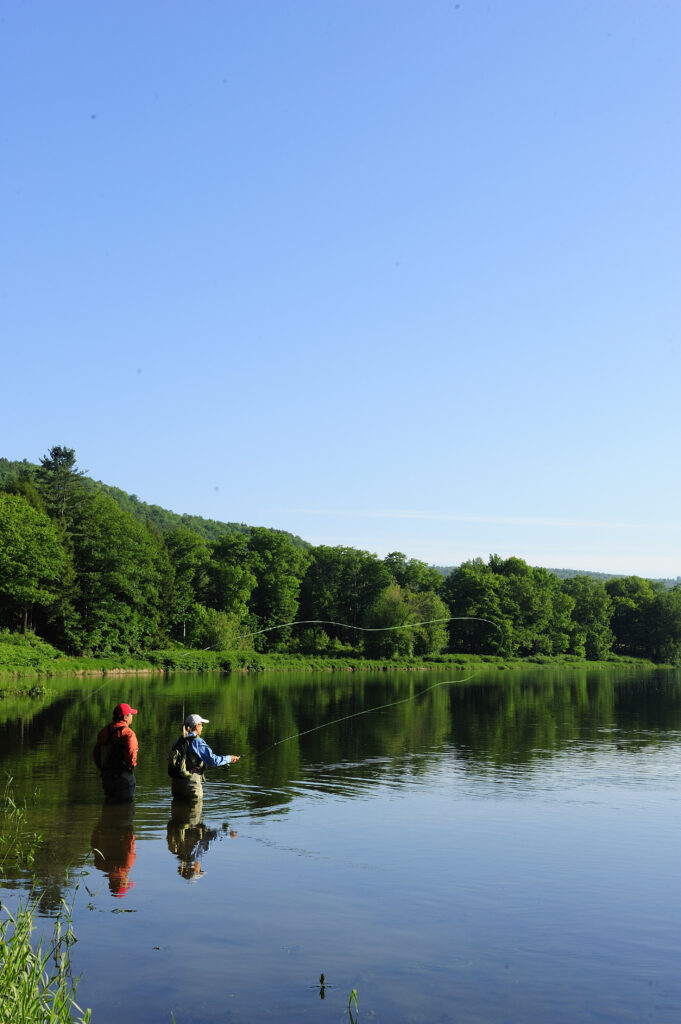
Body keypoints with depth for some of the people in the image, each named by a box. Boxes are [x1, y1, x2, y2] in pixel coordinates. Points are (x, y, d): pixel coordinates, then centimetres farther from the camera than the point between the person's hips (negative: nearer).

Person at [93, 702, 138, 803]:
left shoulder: (104, 731, 9)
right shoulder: (127, 733, -15)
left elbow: (95, 753, 14)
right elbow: (131, 753, -26)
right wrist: (131, 767, -7)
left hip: (106, 775, 7)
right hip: (123, 775, -7)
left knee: (110, 803, 18)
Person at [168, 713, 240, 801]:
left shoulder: (178, 742, 9)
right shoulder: (197, 742, -12)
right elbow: (213, 760, -16)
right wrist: (229, 758, -1)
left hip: (176, 784, 7)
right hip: (192, 783, -7)